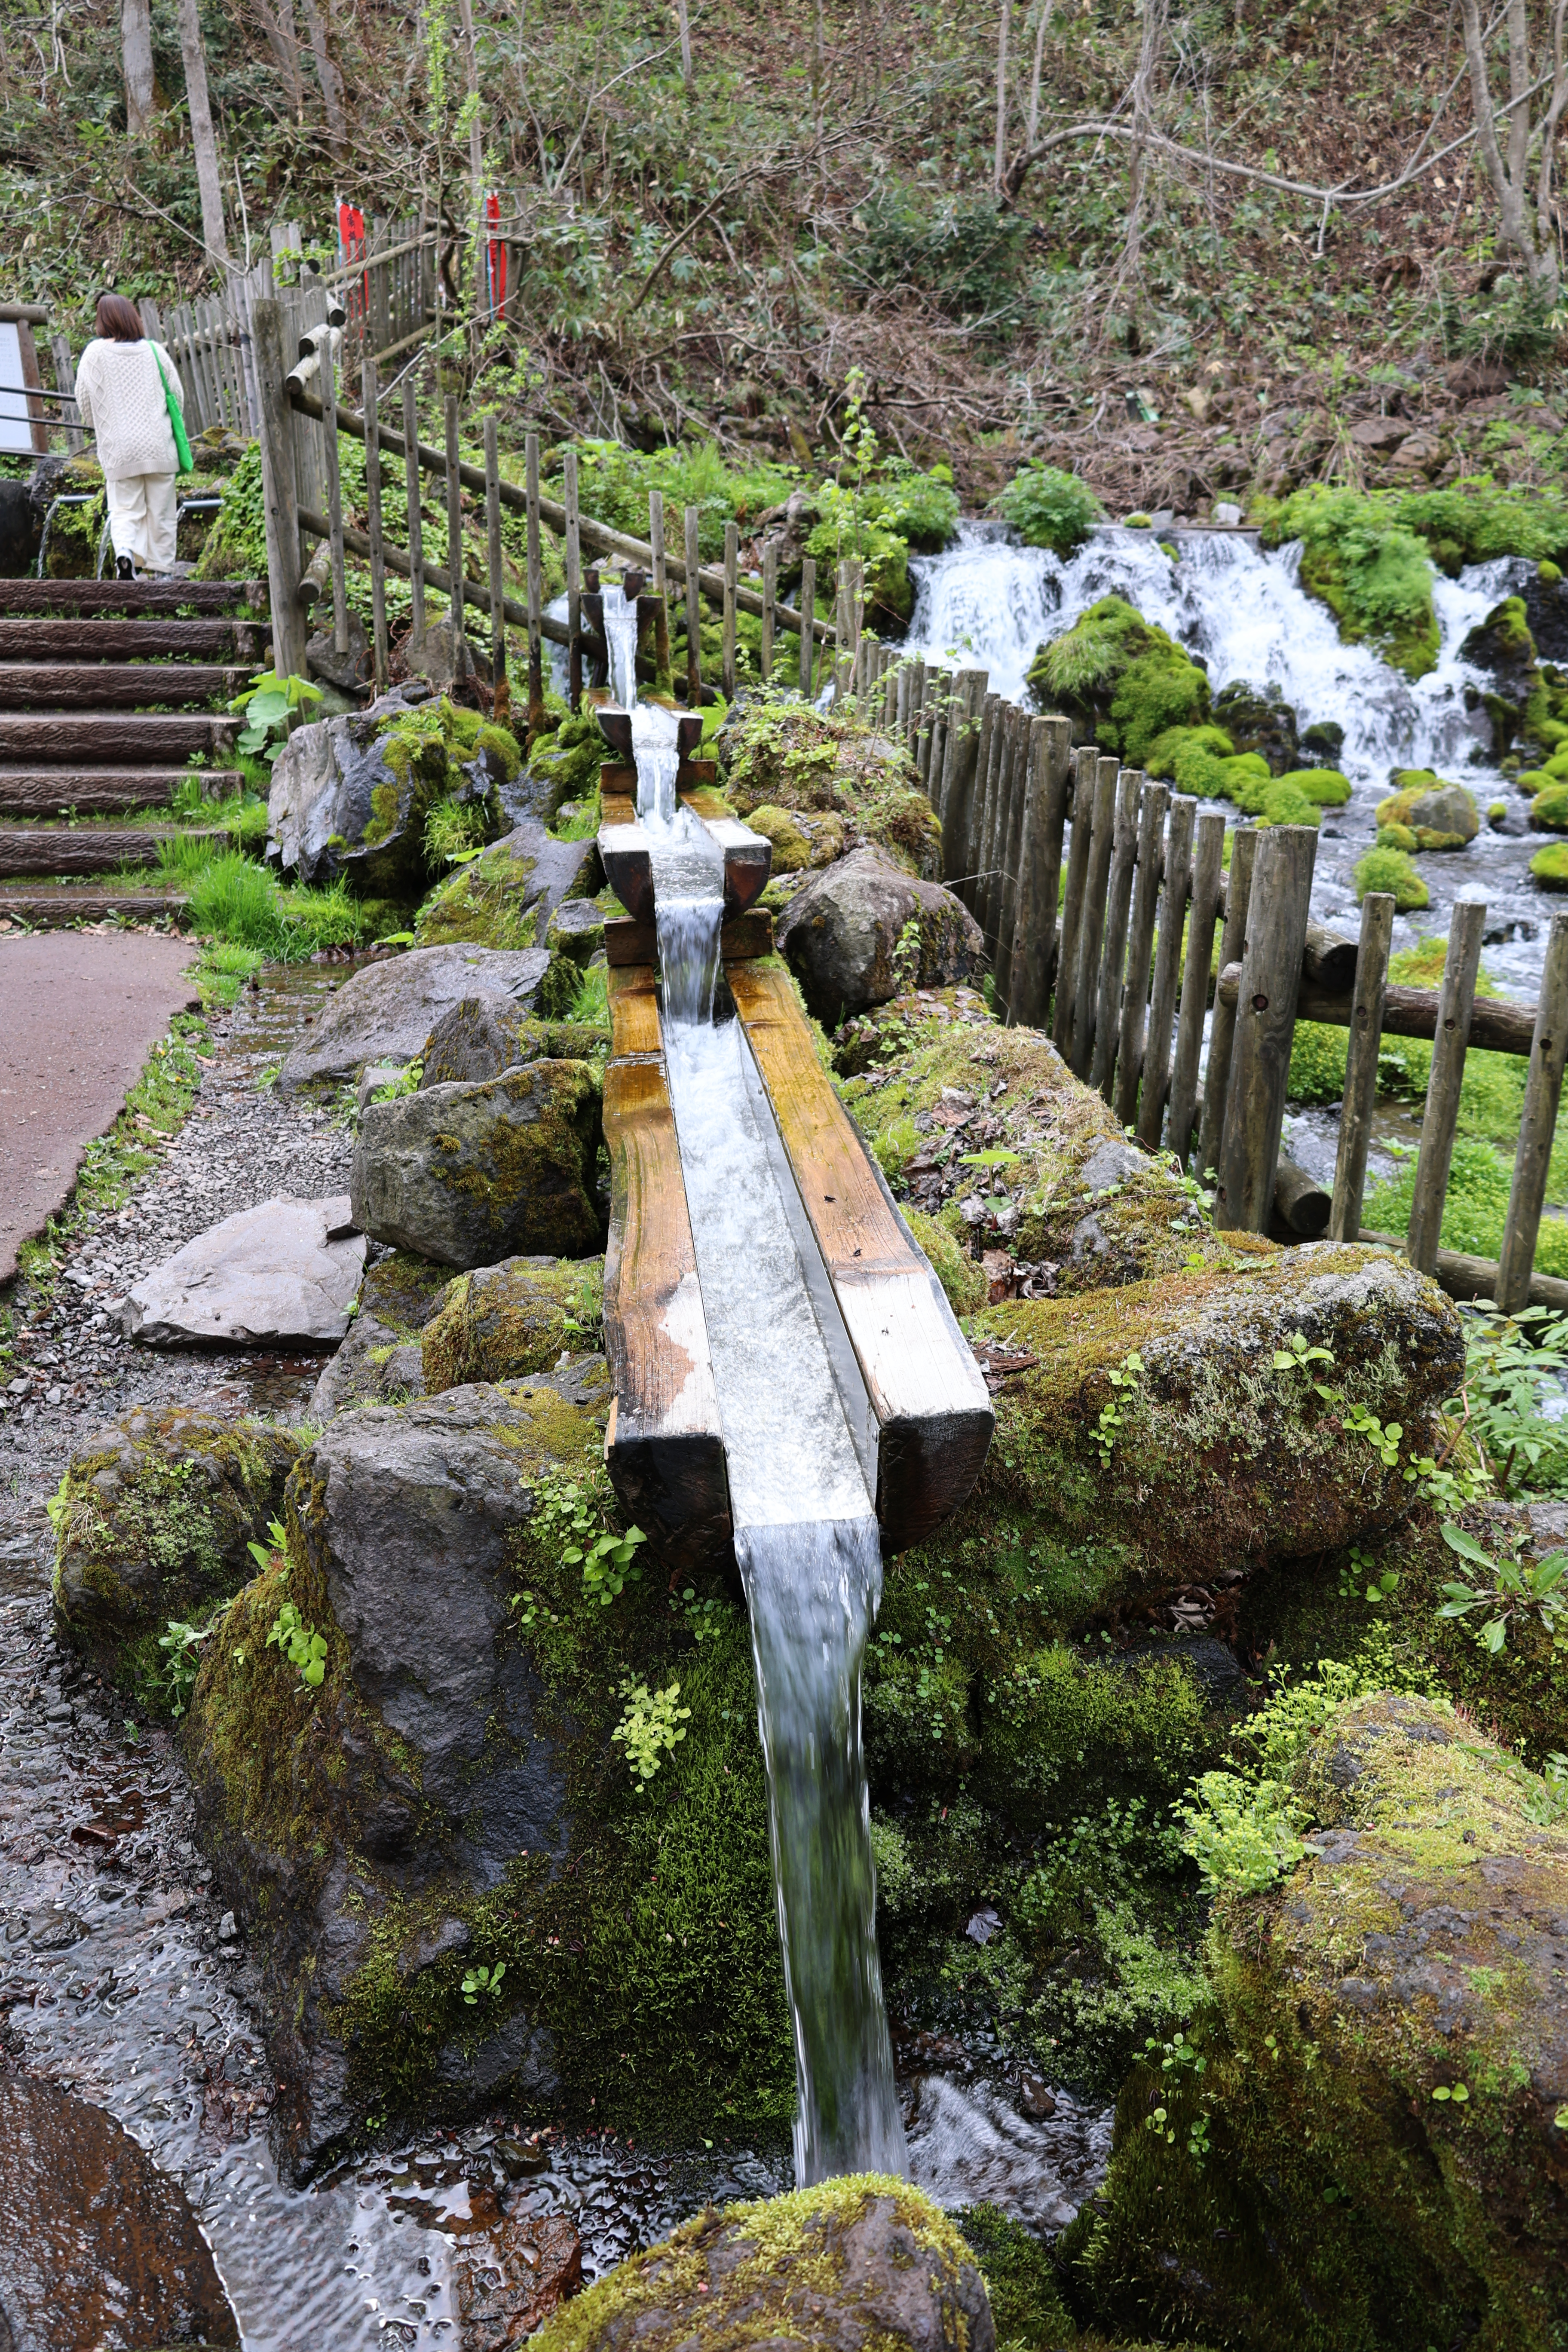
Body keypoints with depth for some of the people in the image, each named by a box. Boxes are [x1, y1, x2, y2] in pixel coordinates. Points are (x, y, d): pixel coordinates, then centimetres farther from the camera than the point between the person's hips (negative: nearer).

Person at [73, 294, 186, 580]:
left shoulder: (95, 353, -2)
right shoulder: (154, 350, 1)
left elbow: (84, 401, 2)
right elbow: (178, 394, 7)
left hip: (119, 450, 0)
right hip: (159, 447, 1)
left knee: (125, 510, 5)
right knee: (161, 513, 9)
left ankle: (124, 552, -21)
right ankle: (162, 568, 11)